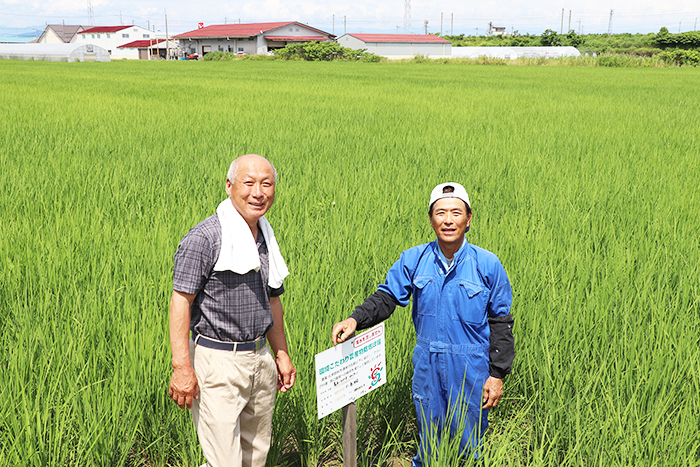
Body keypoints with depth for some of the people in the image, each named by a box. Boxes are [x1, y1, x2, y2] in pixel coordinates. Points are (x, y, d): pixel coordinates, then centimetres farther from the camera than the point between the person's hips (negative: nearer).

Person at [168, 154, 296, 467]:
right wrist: (182, 367, -21)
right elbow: (181, 301, -16)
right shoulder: (204, 238, -13)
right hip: (217, 360, -7)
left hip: (260, 357, 8)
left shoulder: (267, 239, 12)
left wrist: (281, 354, 21)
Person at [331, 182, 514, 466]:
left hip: (471, 368, -2)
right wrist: (355, 320, -18)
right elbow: (387, 297, 1)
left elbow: (500, 323, -2)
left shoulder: (487, 265, -6)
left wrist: (497, 374, -4)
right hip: (427, 367, 2)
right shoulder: (413, 259, -1)